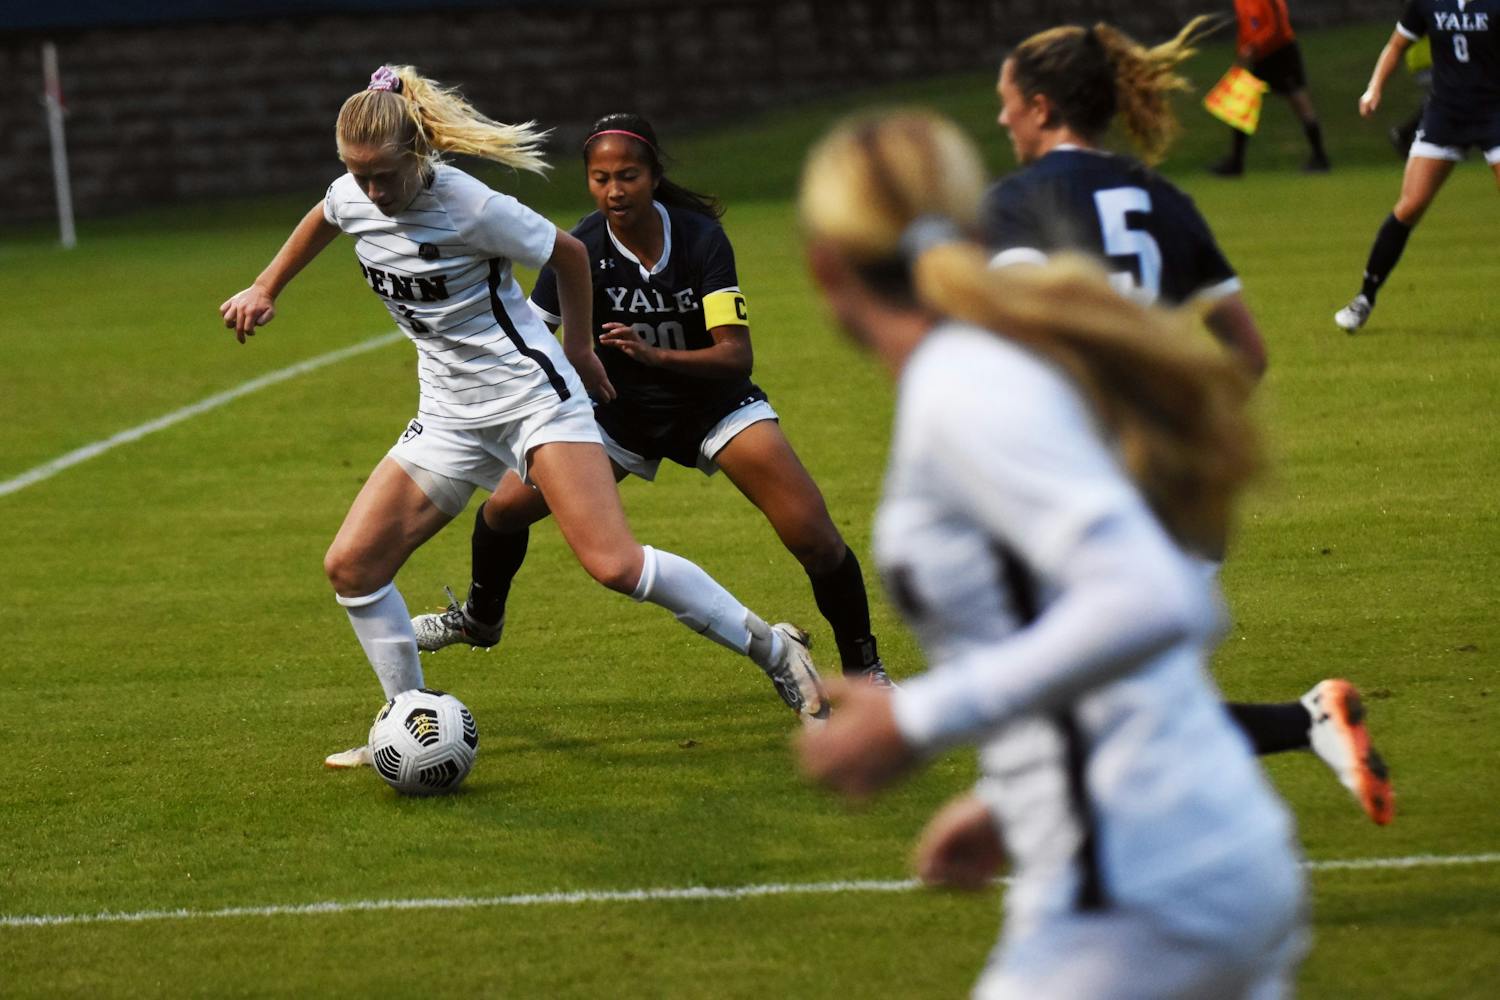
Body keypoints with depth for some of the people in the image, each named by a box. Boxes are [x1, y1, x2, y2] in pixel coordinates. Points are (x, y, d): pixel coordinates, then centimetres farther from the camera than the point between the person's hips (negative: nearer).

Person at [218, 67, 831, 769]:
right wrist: (265, 290, 30)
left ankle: (772, 650, -5)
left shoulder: (471, 208, -21)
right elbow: (322, 219, 25)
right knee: (351, 566, -2)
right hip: (449, 416, 7)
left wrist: (578, 348, 9)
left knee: (613, 564, -20)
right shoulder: (352, 197, -3)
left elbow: (569, 253, -5)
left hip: (532, 395, -7)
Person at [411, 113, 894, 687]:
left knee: (812, 534, -18)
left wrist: (655, 355, -45)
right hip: (622, 409, 2)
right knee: (507, 506, -4)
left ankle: (862, 667, 4)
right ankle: (481, 618, 29)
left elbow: (736, 355, -29)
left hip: (713, 400, -2)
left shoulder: (701, 239, -23)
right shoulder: (581, 250, -19)